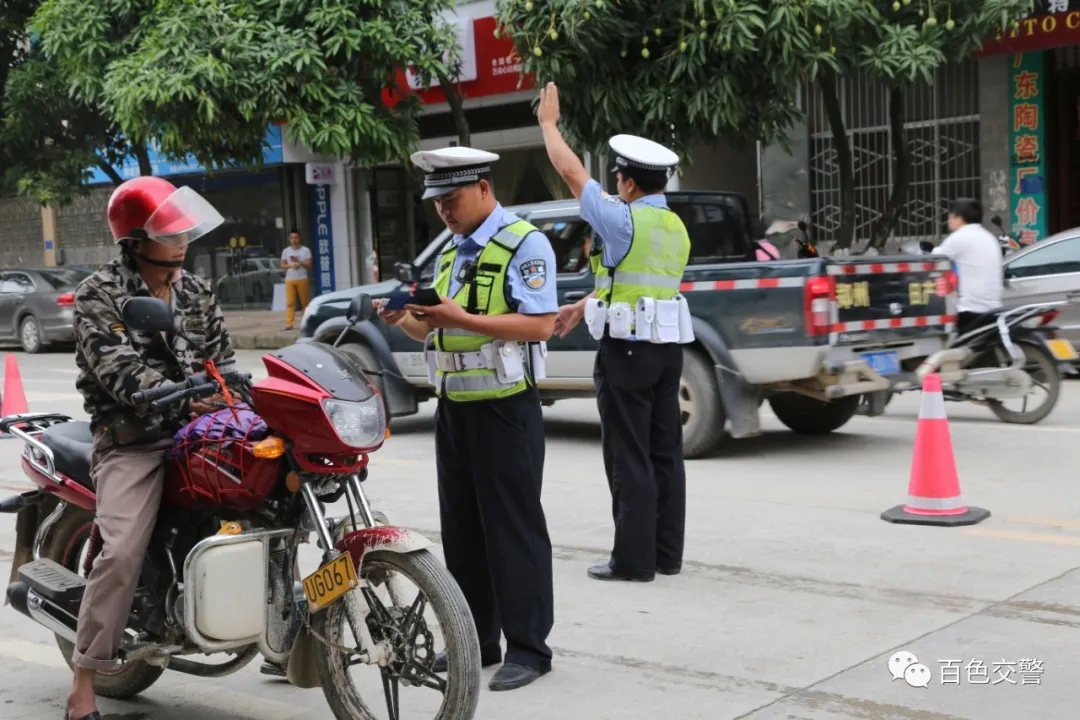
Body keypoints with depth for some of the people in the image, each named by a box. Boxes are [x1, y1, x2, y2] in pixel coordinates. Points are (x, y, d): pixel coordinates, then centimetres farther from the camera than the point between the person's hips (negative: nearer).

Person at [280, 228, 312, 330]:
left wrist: (299, 261, -19)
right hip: (289, 280, 1)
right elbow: (282, 265, 8)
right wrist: (291, 265, -12)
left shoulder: (305, 250, 3)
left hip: (302, 279, -1)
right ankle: (289, 323, -11)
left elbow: (309, 265, -3)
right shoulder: (286, 251, 10)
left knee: (305, 302, 1)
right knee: (290, 302, -7)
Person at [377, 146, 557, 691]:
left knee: (514, 529, -3)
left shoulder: (525, 245, -9)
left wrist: (464, 319, -23)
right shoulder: (449, 253, 16)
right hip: (453, 404, 8)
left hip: (505, 406, -8)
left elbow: (540, 324, -19)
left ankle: (528, 647, 5)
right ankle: (475, 638, 21)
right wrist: (406, 319, -4)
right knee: (461, 529, 11)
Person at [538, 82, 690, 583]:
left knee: (629, 460, -3)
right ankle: (668, 553, 16)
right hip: (667, 349, 8)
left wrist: (549, 123, 11)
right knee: (665, 453, 10)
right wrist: (582, 308, 24)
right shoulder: (677, 229, 12)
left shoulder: (623, 220, -12)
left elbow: (571, 171, -3)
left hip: (626, 351, -8)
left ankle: (634, 558, 0)